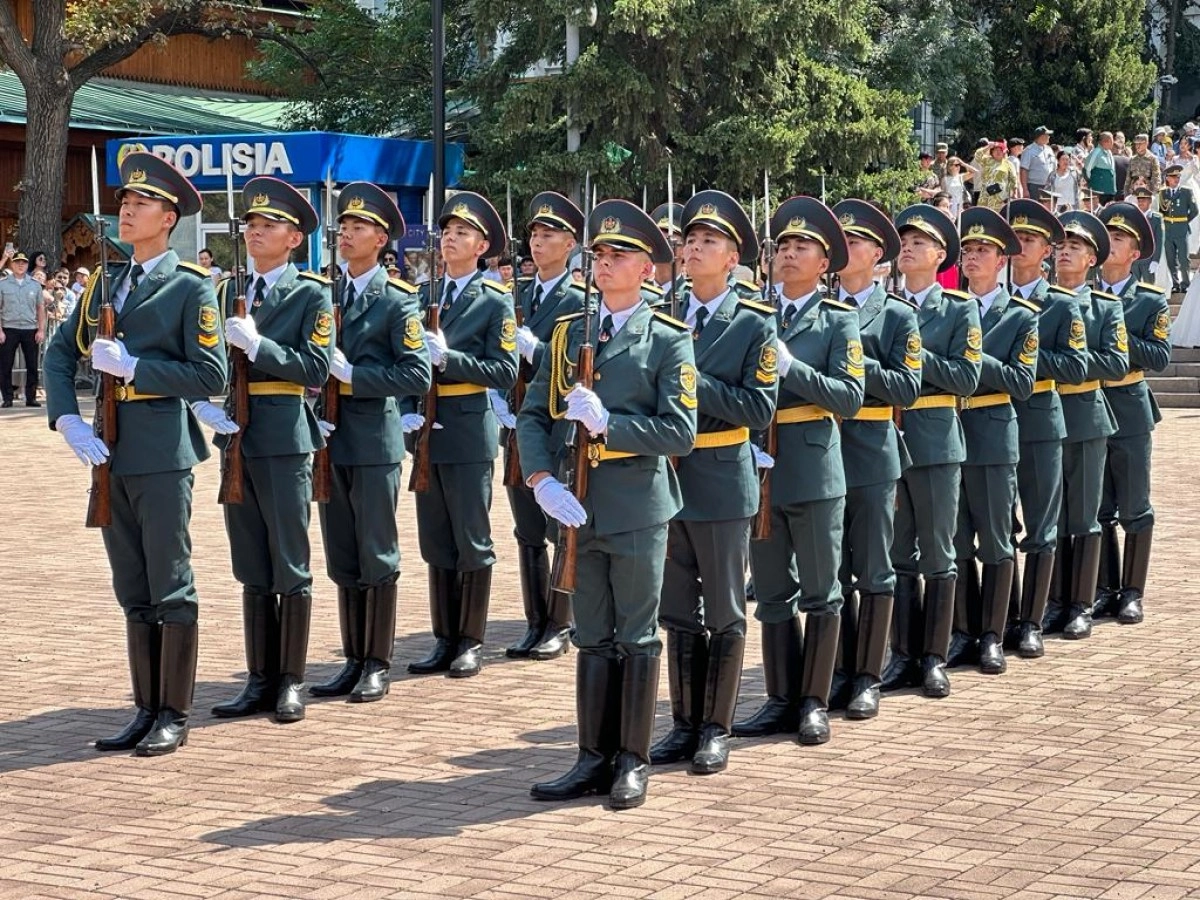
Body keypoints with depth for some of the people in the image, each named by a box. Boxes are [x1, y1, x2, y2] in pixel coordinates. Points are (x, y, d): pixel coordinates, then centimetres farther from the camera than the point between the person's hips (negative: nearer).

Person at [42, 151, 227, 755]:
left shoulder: (191, 287, -5)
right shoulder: (103, 284, 13)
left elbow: (211, 376, -12)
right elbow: (59, 355, 12)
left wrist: (132, 366, -16)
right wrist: (68, 421, -3)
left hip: (163, 456, -6)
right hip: (111, 454, 6)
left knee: (170, 590, 0)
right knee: (133, 592, 12)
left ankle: (173, 716, 8)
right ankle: (146, 710, 20)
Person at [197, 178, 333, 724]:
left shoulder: (311, 294, -3)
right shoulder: (229, 292, 12)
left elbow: (316, 370, -12)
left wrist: (257, 345, -20)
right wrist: (201, 402, -4)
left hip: (284, 441, -5)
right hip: (237, 438, 5)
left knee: (289, 567, 1)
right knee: (252, 571, 10)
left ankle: (291, 681, 8)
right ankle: (260, 680, 15)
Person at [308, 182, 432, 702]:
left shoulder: (397, 300, -5)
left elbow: (417, 376, -13)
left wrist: (353, 375, -18)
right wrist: (313, 411, -1)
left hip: (375, 443, -5)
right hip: (331, 441, 5)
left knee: (377, 558, 1)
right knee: (342, 560, 10)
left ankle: (378, 665, 9)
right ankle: (353, 661, 19)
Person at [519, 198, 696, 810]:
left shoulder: (669, 340, -4)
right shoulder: (567, 334, 10)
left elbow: (679, 433, -11)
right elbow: (532, 415, 7)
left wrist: (605, 422, -19)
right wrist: (543, 482, -8)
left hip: (638, 509, -4)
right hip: (577, 507, 4)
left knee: (636, 638, 4)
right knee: (592, 639, 10)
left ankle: (633, 762, 13)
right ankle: (594, 759, 17)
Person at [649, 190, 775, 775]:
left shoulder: (755, 324, -5)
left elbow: (759, 408, -13)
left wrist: (693, 382, -18)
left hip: (722, 482, -4)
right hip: (667, 479, 4)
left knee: (724, 614, 5)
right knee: (678, 614, 11)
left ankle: (716, 729, 13)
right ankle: (684, 725, 20)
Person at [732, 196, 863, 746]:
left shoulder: (838, 321, 0)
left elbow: (849, 397, -11)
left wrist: (791, 367, -20)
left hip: (813, 471, -4)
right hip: (760, 469, 4)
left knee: (820, 592, 4)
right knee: (772, 593, 9)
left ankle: (814, 703, 11)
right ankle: (781, 701, 17)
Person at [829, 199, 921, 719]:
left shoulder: (898, 316, 0)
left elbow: (907, 388, -10)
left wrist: (855, 362, -19)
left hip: (872, 458, -3)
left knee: (873, 572, 3)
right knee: (832, 572, 9)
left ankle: (868, 678, 9)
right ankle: (839, 671, 19)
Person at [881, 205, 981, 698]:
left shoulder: (960, 310, 1)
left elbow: (967, 379, -8)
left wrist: (914, 353, -15)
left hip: (935, 444, -3)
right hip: (888, 440, 3)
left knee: (937, 556, 3)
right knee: (898, 556, 7)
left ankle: (934, 658, 9)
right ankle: (904, 654, 15)